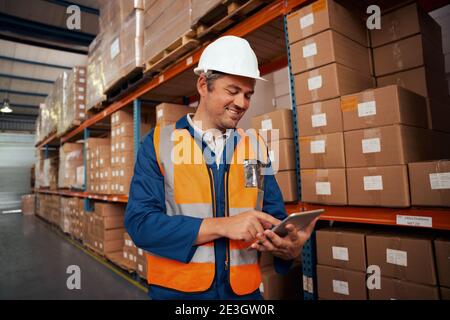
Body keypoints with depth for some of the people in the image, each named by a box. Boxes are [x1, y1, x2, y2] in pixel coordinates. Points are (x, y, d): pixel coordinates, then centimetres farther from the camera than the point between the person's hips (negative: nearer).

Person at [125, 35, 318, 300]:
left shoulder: (257, 146, 2)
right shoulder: (159, 143, -7)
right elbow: (140, 222, -14)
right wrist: (221, 225, -23)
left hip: (245, 290, 3)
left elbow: (275, 217, 3)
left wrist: (291, 246, -19)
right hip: (177, 289, -2)